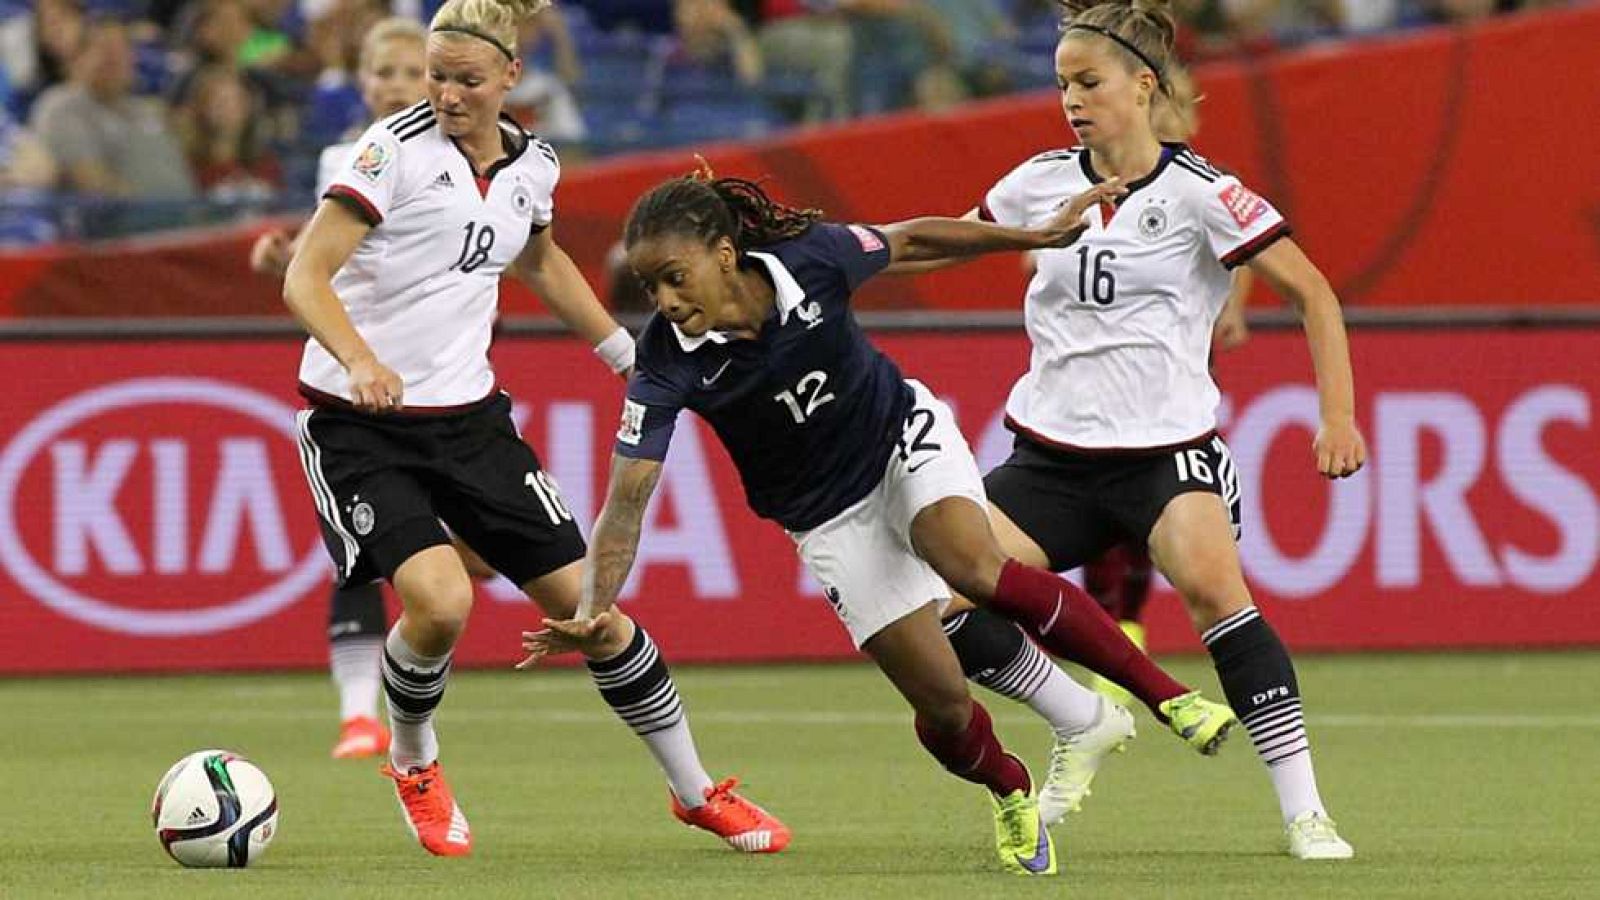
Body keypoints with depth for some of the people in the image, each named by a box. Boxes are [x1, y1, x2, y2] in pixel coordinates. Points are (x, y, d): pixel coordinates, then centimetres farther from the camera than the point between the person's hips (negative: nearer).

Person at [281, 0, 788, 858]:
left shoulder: (532, 166, 4)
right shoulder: (399, 144, -14)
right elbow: (305, 278, -20)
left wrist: (629, 354, 28)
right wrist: (359, 361, -37)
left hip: (468, 414, 5)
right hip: (360, 424, -5)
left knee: (584, 601, 2)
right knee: (440, 600, -26)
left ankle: (696, 792, 19)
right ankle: (414, 762, 4)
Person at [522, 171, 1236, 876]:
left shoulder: (810, 259, -24)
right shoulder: (667, 364, -24)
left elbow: (913, 240, -5)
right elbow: (625, 505, -24)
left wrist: (1042, 235, -2)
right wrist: (593, 614, -38)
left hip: (903, 434, -1)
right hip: (831, 519, 1)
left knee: (973, 566, -32)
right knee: (943, 707, -4)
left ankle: (1165, 693, -21)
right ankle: (1011, 795, 31)